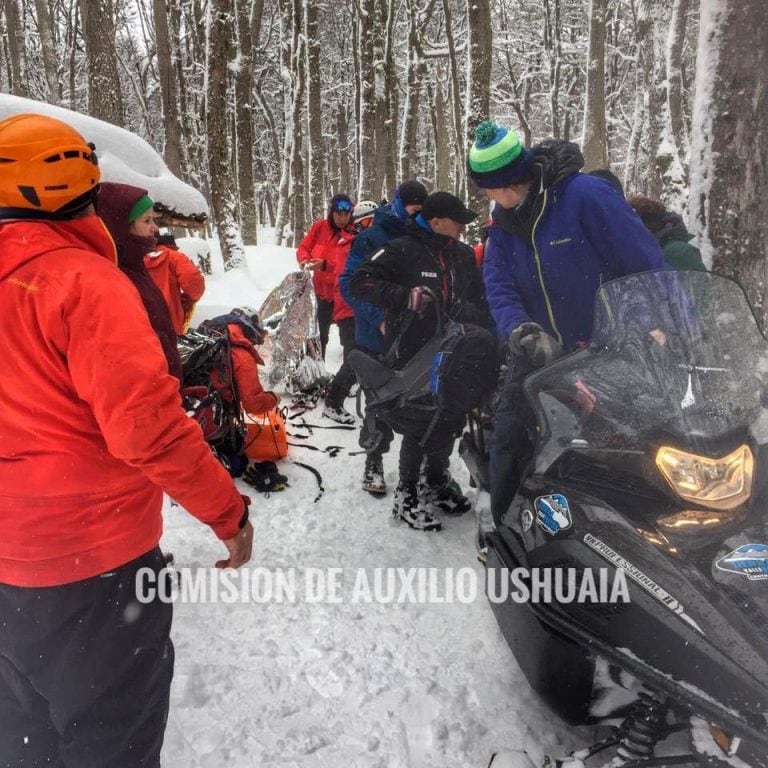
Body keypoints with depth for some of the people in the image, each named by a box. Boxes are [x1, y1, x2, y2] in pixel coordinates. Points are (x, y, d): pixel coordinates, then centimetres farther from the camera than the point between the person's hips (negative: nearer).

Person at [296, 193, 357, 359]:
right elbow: (304, 247, 5)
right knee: (320, 333, 19)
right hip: (323, 289, 5)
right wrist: (304, 259, -17)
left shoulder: (354, 234, -14)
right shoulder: (319, 227, -3)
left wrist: (325, 264, -35)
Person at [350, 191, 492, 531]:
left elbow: (477, 299, 19)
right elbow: (360, 283, -15)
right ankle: (406, 495, 14)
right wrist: (404, 295, -26)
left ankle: (436, 481, 36)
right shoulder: (402, 251, -10)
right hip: (413, 354, -7)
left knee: (452, 418, 14)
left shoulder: (463, 254, 10)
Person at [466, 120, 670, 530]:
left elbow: (649, 265, -18)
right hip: (540, 353, 5)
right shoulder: (503, 221, 0)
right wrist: (521, 331, -29)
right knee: (508, 440, 4)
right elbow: (498, 287, -9)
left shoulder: (586, 194, -20)